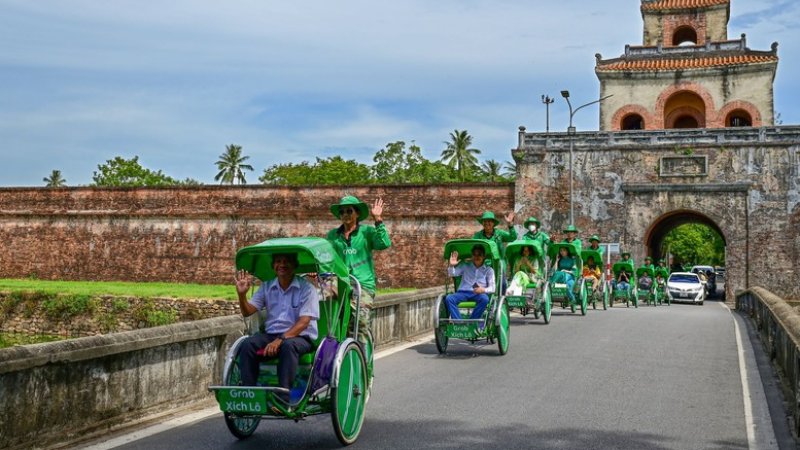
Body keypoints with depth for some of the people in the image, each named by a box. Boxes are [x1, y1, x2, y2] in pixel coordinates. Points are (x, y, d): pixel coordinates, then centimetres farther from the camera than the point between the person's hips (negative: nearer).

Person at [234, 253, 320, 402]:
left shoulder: (306, 288, -4)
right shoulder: (267, 287, 11)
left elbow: (304, 322, -14)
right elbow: (247, 312, 7)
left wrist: (281, 339, -27)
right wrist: (242, 294, -14)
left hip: (300, 337, -4)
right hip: (271, 334, 5)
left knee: (288, 345, -38)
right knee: (247, 344, -23)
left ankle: (283, 399, -41)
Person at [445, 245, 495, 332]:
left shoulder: (488, 270, 13)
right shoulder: (465, 266, 18)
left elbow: (492, 288, 5)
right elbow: (452, 274, 7)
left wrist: (484, 290, -18)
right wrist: (451, 266, -16)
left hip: (479, 294, -1)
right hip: (463, 292, 1)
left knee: (485, 299, -37)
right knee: (449, 298, -28)